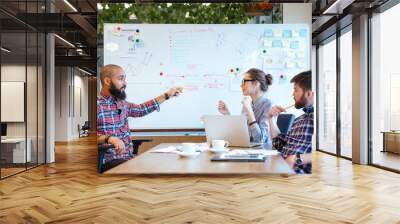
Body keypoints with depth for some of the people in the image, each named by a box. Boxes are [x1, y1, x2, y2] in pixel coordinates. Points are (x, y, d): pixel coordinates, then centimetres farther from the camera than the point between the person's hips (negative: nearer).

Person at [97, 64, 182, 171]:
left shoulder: (122, 103, 12)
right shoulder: (98, 105, -13)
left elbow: (141, 109, 29)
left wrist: (167, 95, 31)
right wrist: (108, 138, -36)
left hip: (128, 157, 8)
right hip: (110, 161, -8)